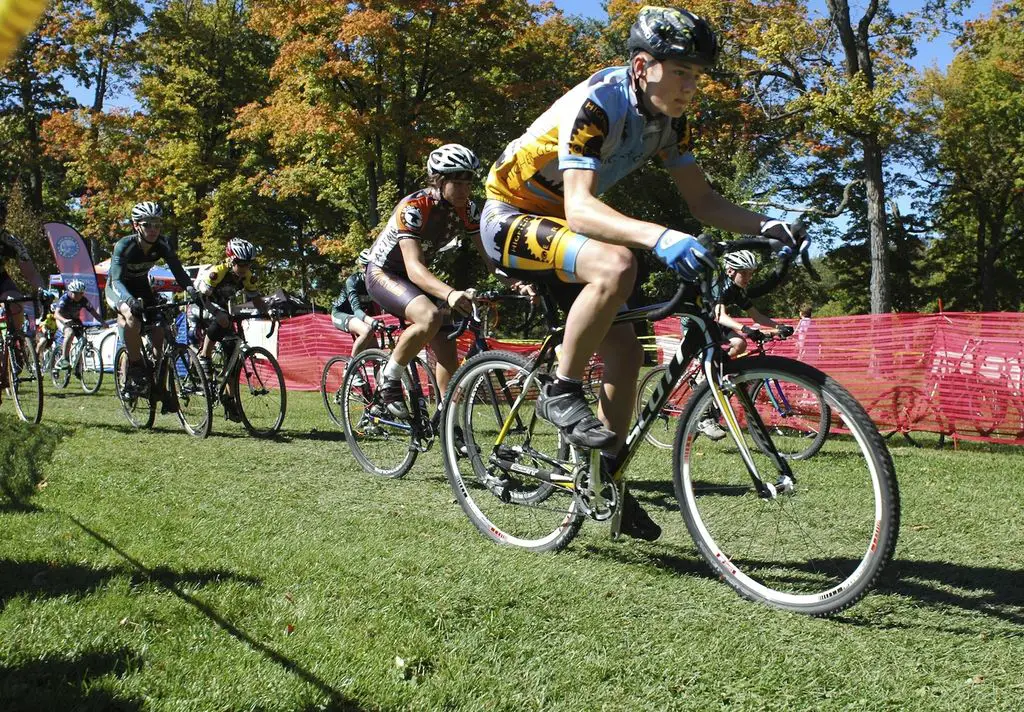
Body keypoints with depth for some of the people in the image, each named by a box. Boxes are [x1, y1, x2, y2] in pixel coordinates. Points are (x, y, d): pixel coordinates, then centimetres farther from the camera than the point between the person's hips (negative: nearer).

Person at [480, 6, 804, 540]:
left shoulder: (669, 119, -3)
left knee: (624, 352, 2)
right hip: (510, 219, -8)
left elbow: (702, 201, 0)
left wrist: (765, 226, -18)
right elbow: (579, 207, -40)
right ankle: (561, 392, -18)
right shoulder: (596, 105, -28)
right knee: (616, 264, -35)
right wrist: (659, 237, -55)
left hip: (558, 225, 8)